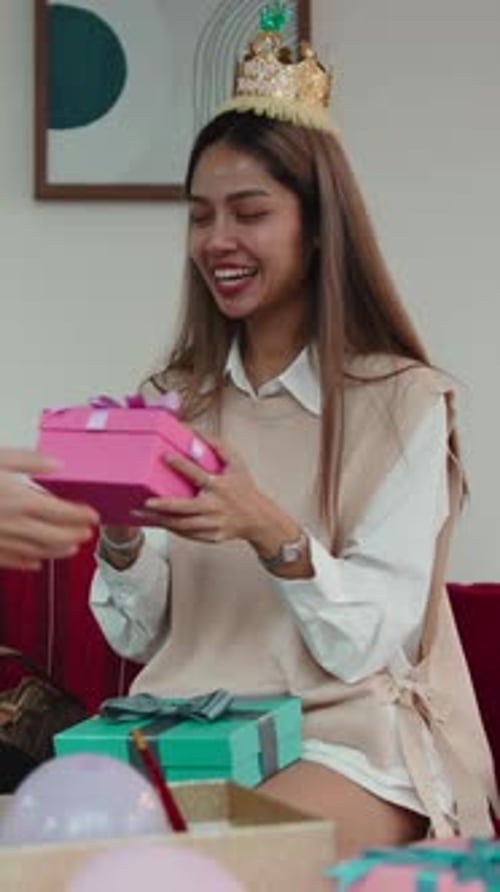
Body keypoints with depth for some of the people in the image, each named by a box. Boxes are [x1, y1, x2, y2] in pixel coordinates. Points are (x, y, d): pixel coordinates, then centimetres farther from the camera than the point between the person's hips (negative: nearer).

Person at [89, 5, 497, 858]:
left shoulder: (405, 401, -4)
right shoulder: (173, 401, 10)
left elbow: (366, 645, -10)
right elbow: (139, 637, 8)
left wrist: (269, 530, -27)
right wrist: (120, 534, -12)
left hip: (346, 736, -4)